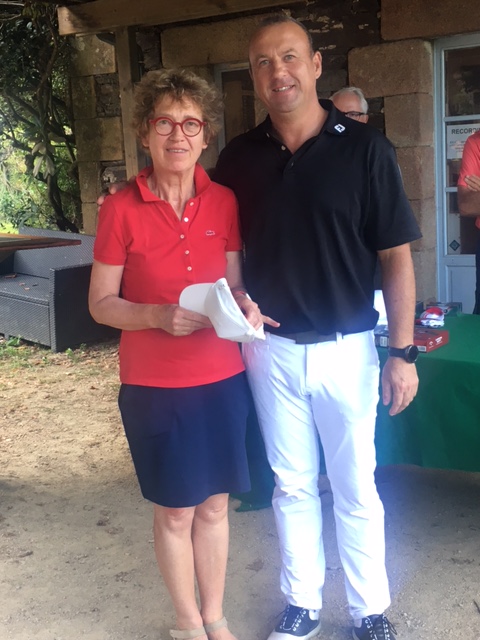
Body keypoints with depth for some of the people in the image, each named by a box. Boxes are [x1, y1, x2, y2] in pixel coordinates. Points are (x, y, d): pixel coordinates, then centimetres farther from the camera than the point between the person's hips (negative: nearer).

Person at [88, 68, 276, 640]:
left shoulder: (223, 202, 1)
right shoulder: (120, 209, -8)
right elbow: (101, 303, -5)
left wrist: (245, 308, -12)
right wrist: (160, 316, -22)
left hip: (221, 378, 3)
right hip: (153, 385, -3)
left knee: (213, 505, 14)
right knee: (175, 511, 10)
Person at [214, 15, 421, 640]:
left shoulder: (365, 149, -7)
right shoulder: (239, 157, 1)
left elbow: (396, 256, -6)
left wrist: (403, 352, -9)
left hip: (346, 348, -2)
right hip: (271, 349, 3)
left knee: (355, 487, 10)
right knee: (292, 484, 15)